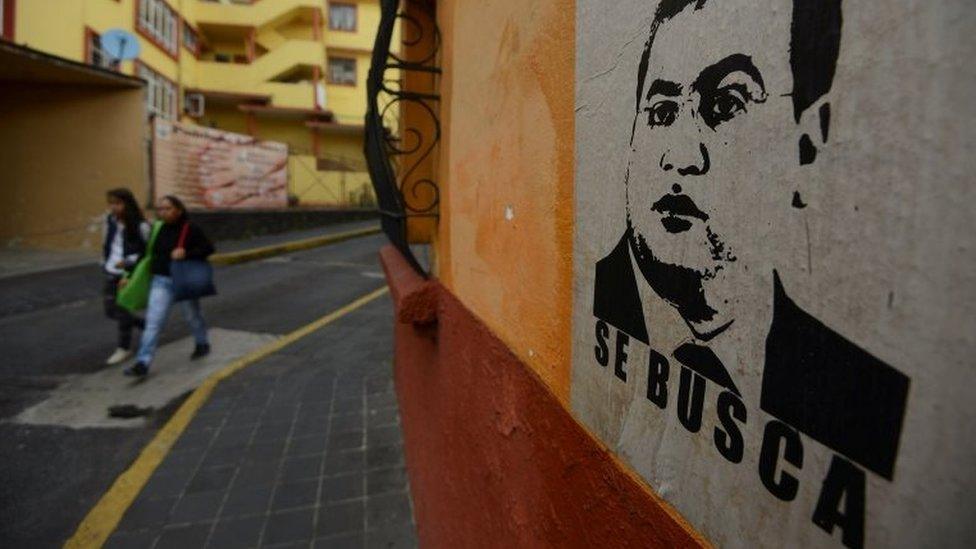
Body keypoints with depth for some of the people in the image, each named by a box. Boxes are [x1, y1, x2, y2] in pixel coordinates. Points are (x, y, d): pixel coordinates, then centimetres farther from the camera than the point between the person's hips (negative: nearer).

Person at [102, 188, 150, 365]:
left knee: (122, 310, -1)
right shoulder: (110, 220, 4)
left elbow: (148, 251, -13)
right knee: (110, 311, 11)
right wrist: (104, 263, 17)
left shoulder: (140, 226, -15)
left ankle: (124, 348, 16)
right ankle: (144, 324, 32)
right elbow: (107, 243, 17)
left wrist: (128, 261, -23)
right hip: (111, 273, 7)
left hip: (129, 273, -7)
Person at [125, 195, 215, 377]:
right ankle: (142, 363, -6)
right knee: (153, 322, -5)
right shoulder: (157, 230, 3)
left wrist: (187, 254, -25)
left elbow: (208, 248, -12)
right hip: (161, 281, 3)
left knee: (192, 315, 17)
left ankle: (202, 344, 43)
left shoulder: (191, 229, -10)